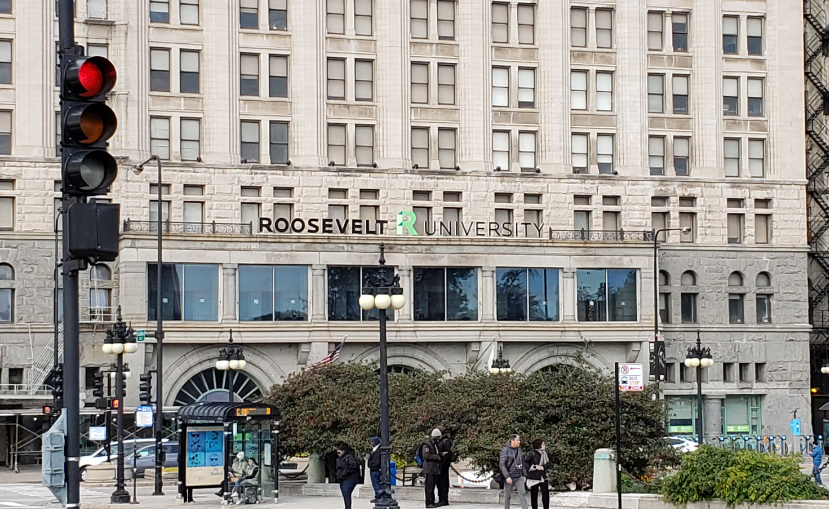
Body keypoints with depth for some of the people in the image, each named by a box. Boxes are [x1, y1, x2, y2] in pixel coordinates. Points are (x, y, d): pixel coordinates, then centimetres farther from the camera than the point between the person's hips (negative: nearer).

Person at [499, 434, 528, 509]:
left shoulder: (519, 450, 8)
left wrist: (523, 475, 14)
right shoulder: (505, 450, -10)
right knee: (507, 496, 6)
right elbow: (501, 464, -15)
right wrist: (507, 477, -20)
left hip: (519, 477, 5)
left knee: (522, 493, -8)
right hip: (509, 477, -5)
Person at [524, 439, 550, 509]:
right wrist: (534, 467, -19)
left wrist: (542, 467, -13)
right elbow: (525, 462, -14)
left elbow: (548, 464, 6)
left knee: (545, 493, -1)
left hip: (543, 477, 6)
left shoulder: (544, 453, 9)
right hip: (534, 477, -5)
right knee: (534, 494, 4)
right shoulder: (532, 453, -12)